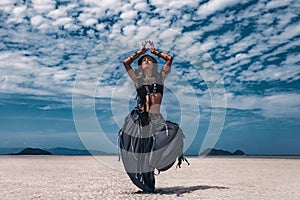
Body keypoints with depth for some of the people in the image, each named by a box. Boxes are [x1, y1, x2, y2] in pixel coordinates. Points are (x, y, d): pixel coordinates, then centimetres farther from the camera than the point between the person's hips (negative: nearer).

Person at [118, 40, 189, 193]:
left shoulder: (160, 77, 14)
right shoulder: (137, 80, 13)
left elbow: (169, 58, 12)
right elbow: (126, 62, 11)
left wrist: (154, 51, 23)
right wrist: (141, 51, 21)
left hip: (156, 120, 1)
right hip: (139, 119, 0)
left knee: (175, 132, -25)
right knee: (140, 155, -5)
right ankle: (147, 185, 9)